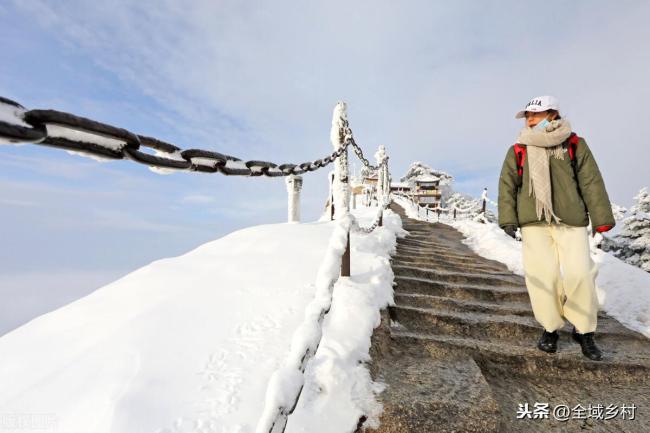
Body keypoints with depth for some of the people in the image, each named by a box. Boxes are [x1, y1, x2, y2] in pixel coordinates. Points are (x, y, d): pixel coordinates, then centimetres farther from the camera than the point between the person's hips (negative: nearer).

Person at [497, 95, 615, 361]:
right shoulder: (518, 151, 10)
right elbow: (507, 185, 5)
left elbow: (591, 182, 8)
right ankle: (550, 328, 15)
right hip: (533, 222, 0)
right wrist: (508, 219, -4)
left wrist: (600, 218, 4)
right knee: (542, 275, -5)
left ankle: (584, 331, 17)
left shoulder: (575, 145, 10)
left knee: (580, 274, -6)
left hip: (571, 221, 0)